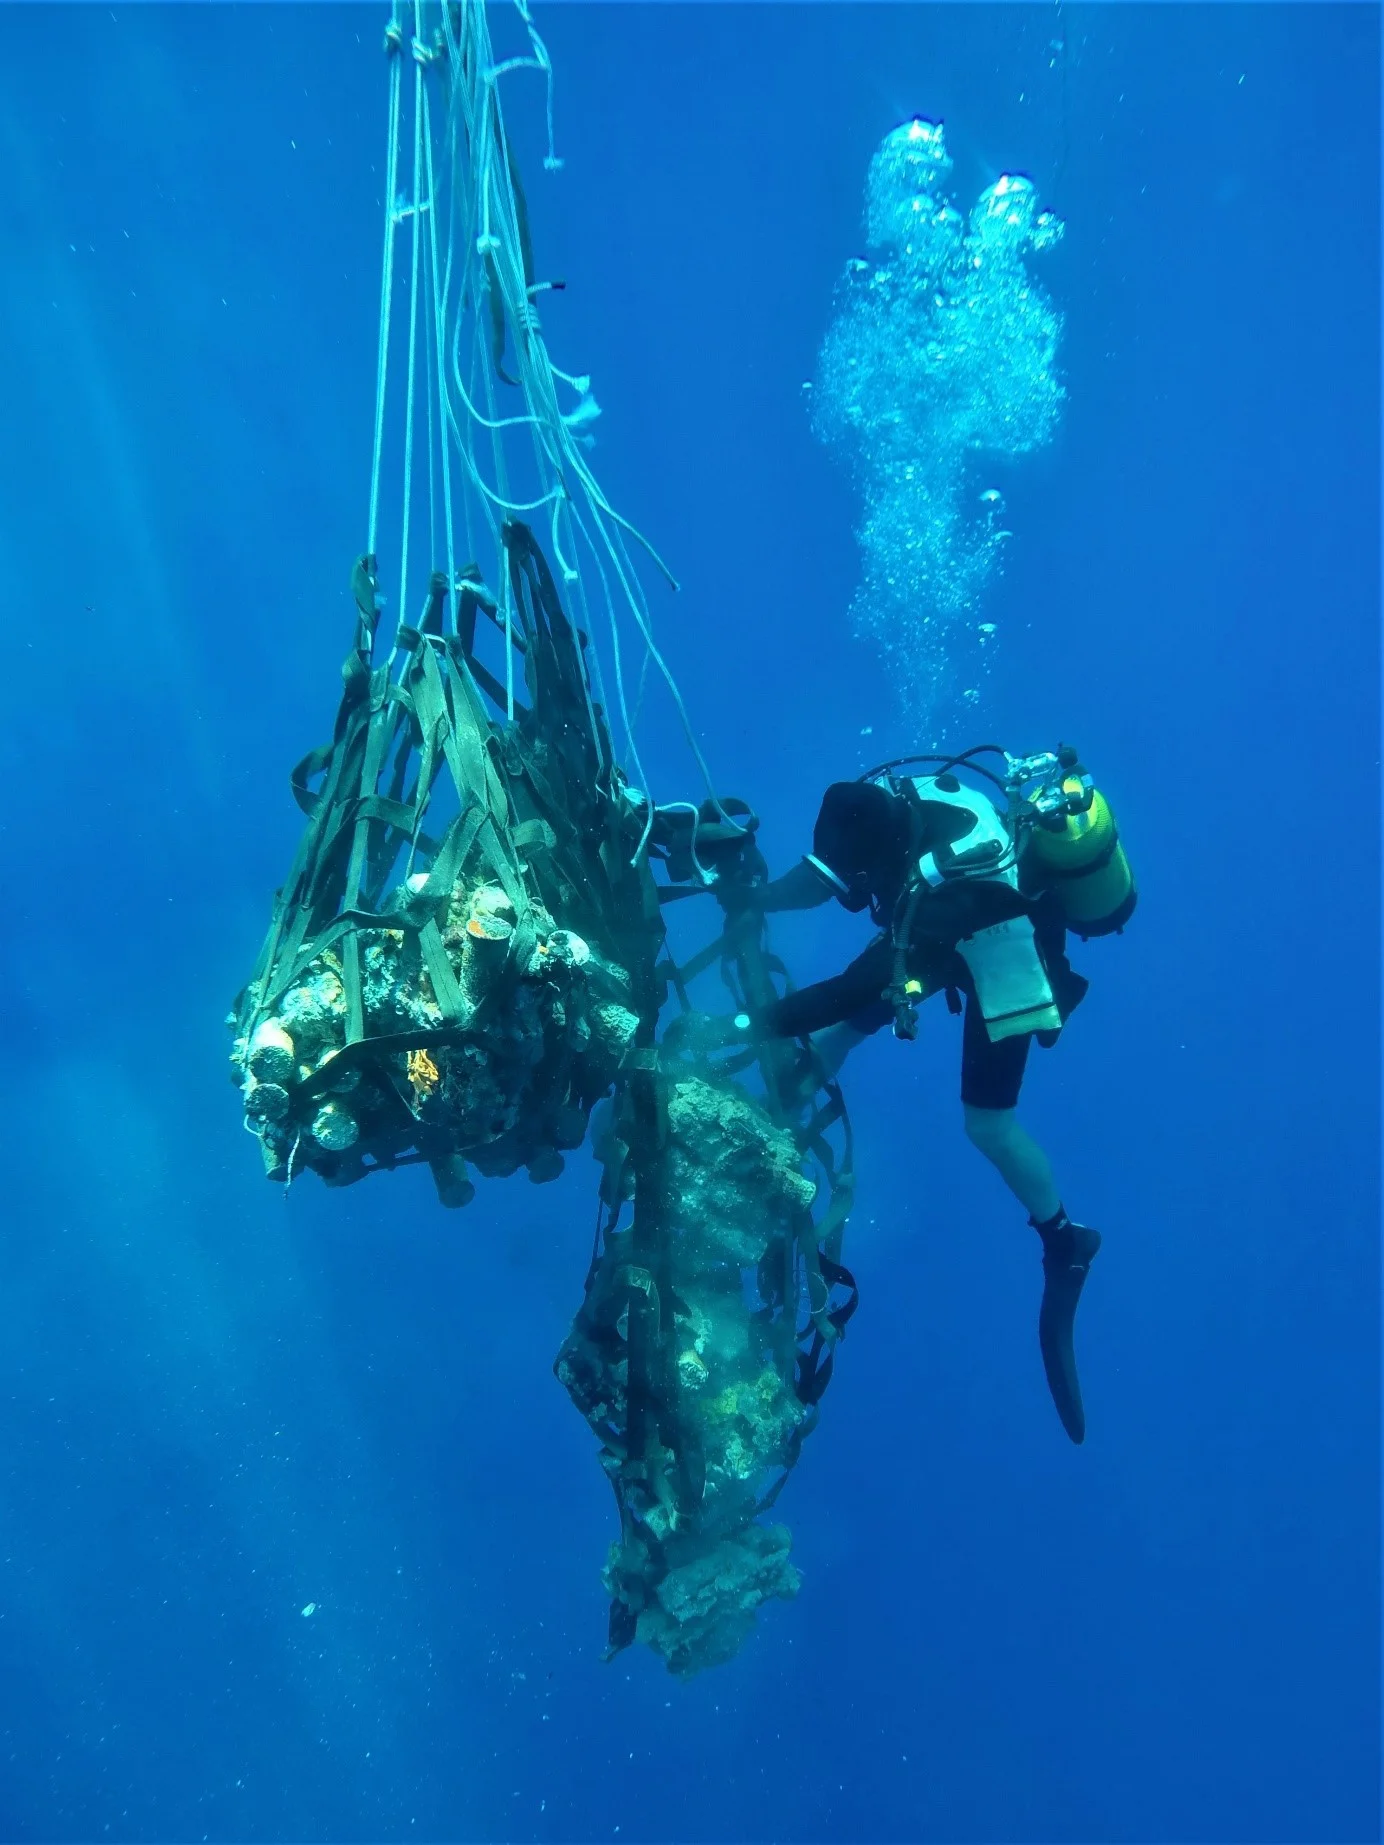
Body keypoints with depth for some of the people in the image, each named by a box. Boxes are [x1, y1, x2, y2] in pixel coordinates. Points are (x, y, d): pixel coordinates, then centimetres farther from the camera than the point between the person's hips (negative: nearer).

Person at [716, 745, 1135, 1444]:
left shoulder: (940, 901, -45)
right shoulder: (904, 800, -28)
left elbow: (855, 987, -39)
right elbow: (819, 878, -12)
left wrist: (753, 1024, -36)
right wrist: (750, 896, -27)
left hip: (1001, 965, -7)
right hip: (937, 932, 7)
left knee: (987, 1124, -4)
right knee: (834, 1031, 9)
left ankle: (1064, 1246, 19)